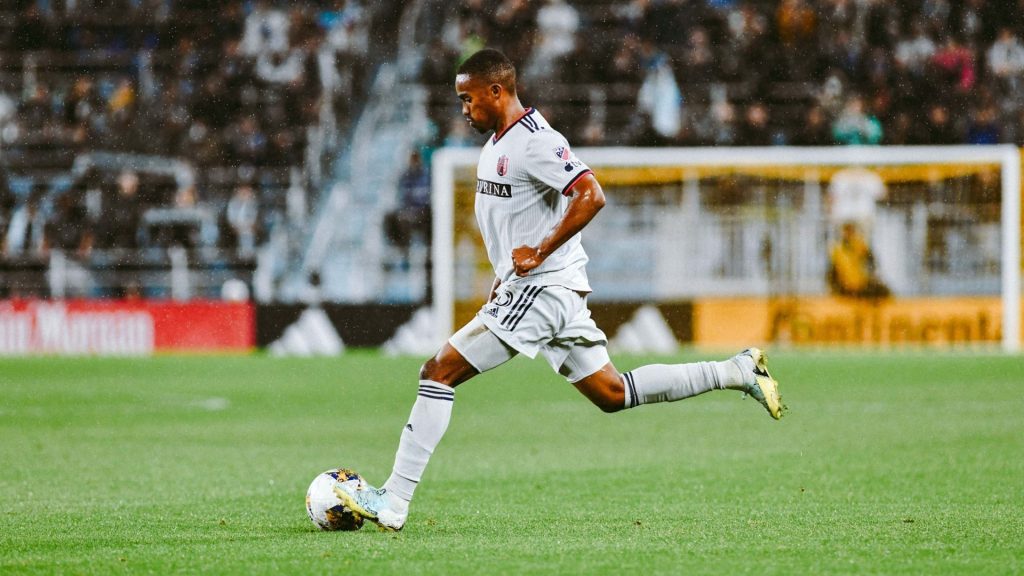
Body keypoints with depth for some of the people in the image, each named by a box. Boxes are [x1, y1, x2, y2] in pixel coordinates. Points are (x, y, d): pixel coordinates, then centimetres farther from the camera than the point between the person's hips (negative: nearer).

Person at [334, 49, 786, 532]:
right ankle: (736, 372, 16)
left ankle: (393, 503, -14)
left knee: (440, 371, -13)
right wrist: (507, 271, 20)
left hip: (542, 290, -11)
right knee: (612, 394, 13)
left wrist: (539, 253, -24)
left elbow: (591, 196, -26)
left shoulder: (535, 142, -16)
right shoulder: (498, 142, 15)